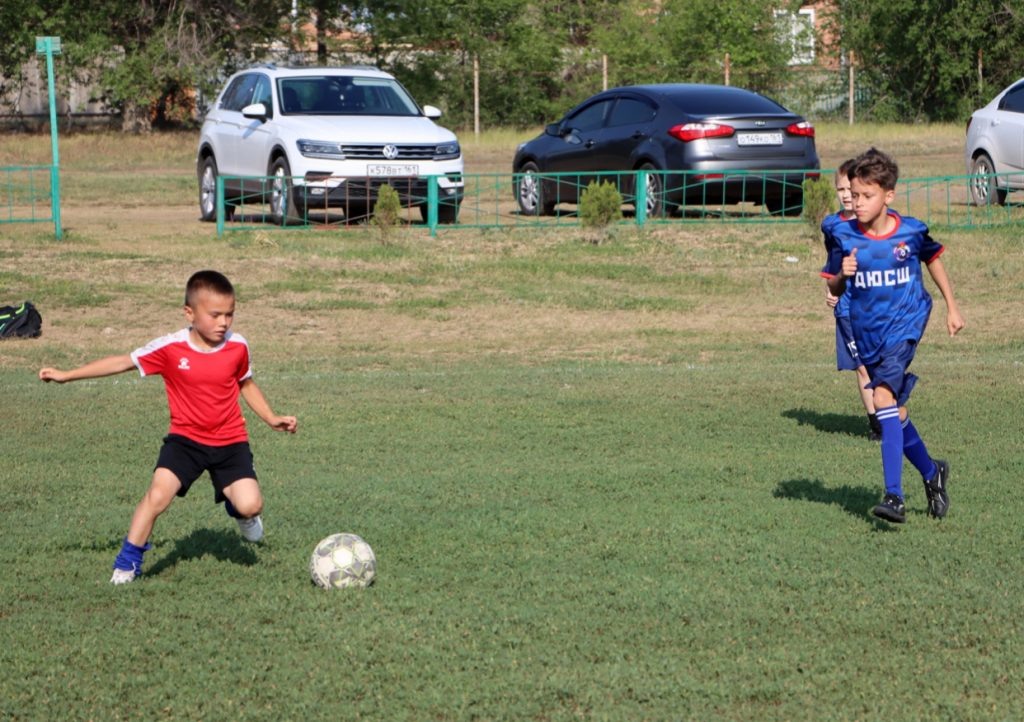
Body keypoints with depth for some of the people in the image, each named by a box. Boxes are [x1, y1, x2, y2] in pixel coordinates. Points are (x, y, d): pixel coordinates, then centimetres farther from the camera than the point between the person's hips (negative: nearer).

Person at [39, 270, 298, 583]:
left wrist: (272, 419, 5)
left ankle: (235, 504, 23)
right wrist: (67, 375, -6)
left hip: (230, 441, 1)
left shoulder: (238, 347, -7)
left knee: (250, 506, -17)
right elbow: (123, 362, -5)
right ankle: (128, 562, -1)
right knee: (158, 494, -21)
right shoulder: (169, 348, -13)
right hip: (186, 437, -1)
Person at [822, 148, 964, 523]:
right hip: (867, 333, 4)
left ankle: (894, 496, -26)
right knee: (895, 414, 11)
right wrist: (843, 275, -21)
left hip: (905, 323, -4)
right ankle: (932, 472, 38)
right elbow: (832, 288, 2)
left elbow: (933, 260, 13)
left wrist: (952, 307, 17)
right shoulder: (844, 236, -6)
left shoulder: (912, 231, -8)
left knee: (884, 397, -22)